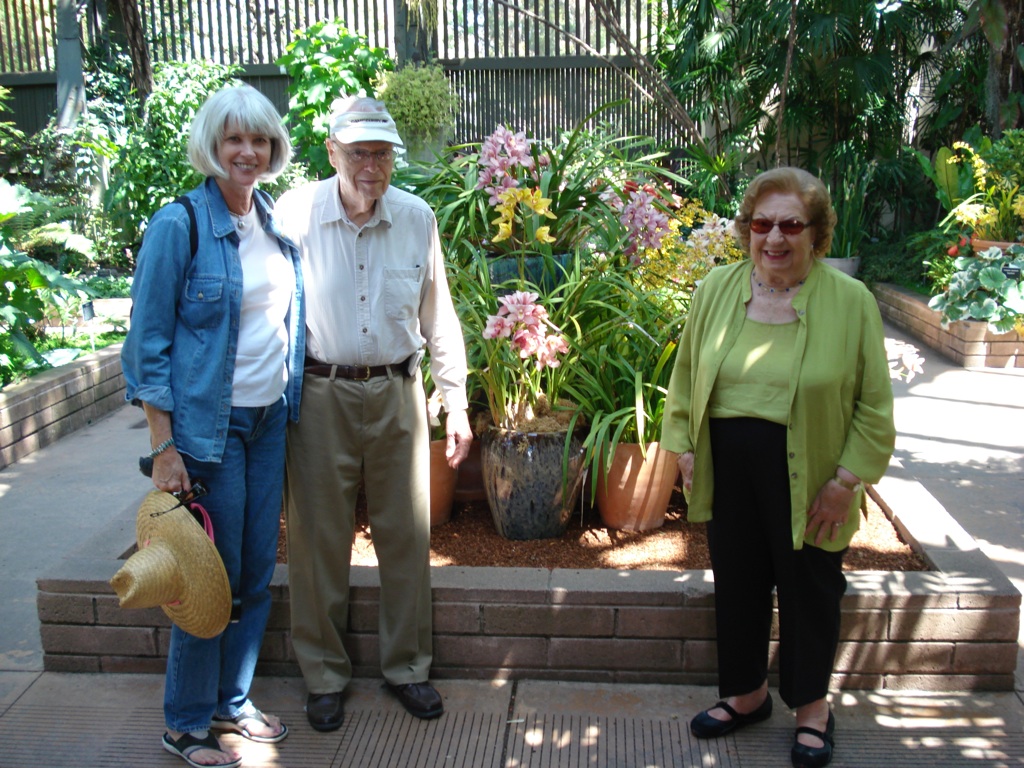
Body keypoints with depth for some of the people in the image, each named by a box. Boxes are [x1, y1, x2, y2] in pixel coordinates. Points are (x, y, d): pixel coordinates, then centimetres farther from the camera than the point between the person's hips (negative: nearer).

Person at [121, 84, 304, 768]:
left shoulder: (277, 221, 8)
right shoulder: (180, 224, -11)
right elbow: (149, 344, -11)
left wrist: (292, 409, 14)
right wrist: (164, 447, -14)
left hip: (270, 421, 6)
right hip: (209, 424, -6)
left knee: (259, 575, 13)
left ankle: (232, 702, 31)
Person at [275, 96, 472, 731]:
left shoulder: (417, 218, 1)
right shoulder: (295, 215, -7)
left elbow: (439, 318, 8)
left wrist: (456, 403, 7)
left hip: (397, 394, 2)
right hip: (321, 397, -2)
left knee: (408, 536, 9)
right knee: (319, 540, 7)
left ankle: (408, 666, 29)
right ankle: (324, 675, 26)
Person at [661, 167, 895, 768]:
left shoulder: (850, 300, -8)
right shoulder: (716, 289, 1)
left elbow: (874, 406, -6)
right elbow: (686, 376, 9)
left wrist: (848, 479, -10)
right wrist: (685, 447, 4)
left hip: (808, 481, -3)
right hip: (729, 477, 3)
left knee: (808, 592, 12)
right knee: (737, 586, 15)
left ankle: (813, 707, 35)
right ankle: (747, 695, 37)